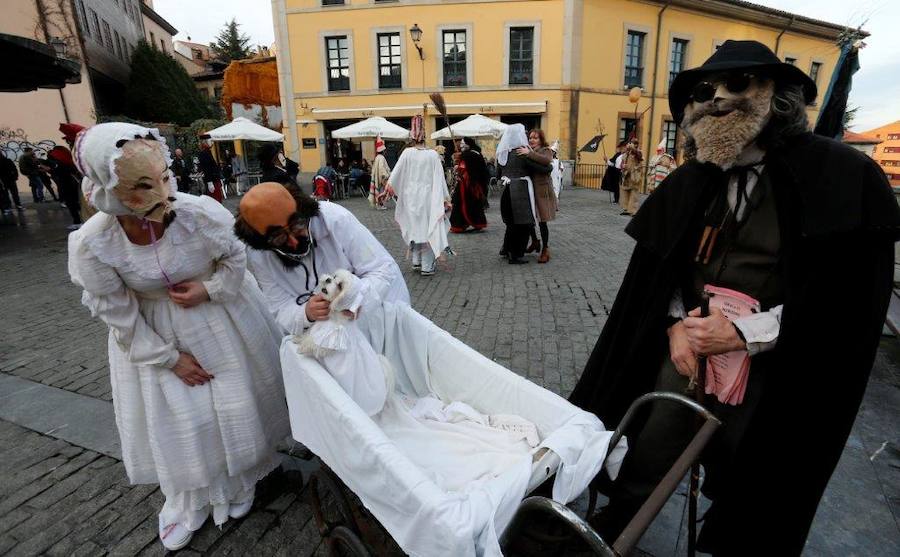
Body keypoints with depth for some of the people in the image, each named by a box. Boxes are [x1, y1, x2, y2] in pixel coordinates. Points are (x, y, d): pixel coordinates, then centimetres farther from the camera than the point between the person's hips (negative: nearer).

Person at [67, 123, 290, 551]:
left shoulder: (202, 213, -29)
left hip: (220, 319, 0)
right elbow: (119, 315, -13)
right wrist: (169, 357, -11)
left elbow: (234, 258, -8)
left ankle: (239, 481, 43)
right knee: (174, 417, 12)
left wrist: (209, 289, -23)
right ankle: (189, 498, 41)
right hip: (153, 332, 0)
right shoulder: (91, 245, -26)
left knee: (234, 403, 13)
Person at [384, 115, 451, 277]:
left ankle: (416, 262, 20)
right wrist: (445, 198, 1)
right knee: (428, 229, 4)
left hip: (411, 198, 2)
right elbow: (439, 177, -4)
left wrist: (389, 185, 2)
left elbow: (396, 171, -7)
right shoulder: (433, 154, -7)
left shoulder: (407, 153, -5)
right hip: (428, 197, -2)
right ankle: (427, 266, 4)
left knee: (415, 228, 17)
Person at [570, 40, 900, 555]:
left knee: (752, 501, 18)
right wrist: (675, 325, -6)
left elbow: (854, 294, -11)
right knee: (640, 468, 14)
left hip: (775, 377, -3)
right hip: (686, 354, 3)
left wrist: (746, 333, -18)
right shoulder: (689, 181, 5)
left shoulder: (843, 175, -8)